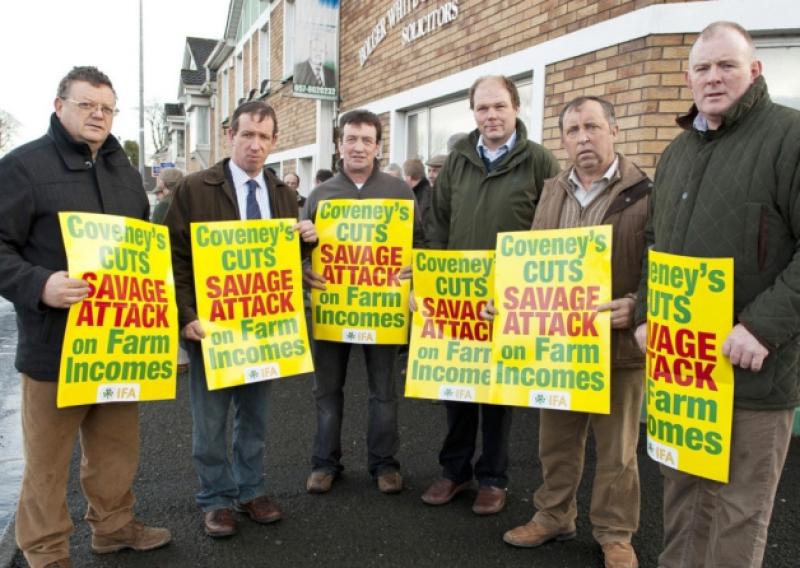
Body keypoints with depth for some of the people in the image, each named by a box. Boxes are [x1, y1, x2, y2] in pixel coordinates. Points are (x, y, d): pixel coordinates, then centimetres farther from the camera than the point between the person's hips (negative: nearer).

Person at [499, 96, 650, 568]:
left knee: (616, 447, 11)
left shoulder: (645, 193, -8)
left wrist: (636, 307, -25)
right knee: (556, 439, 18)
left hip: (618, 342, -4)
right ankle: (554, 516, 37)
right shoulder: (552, 191, 9)